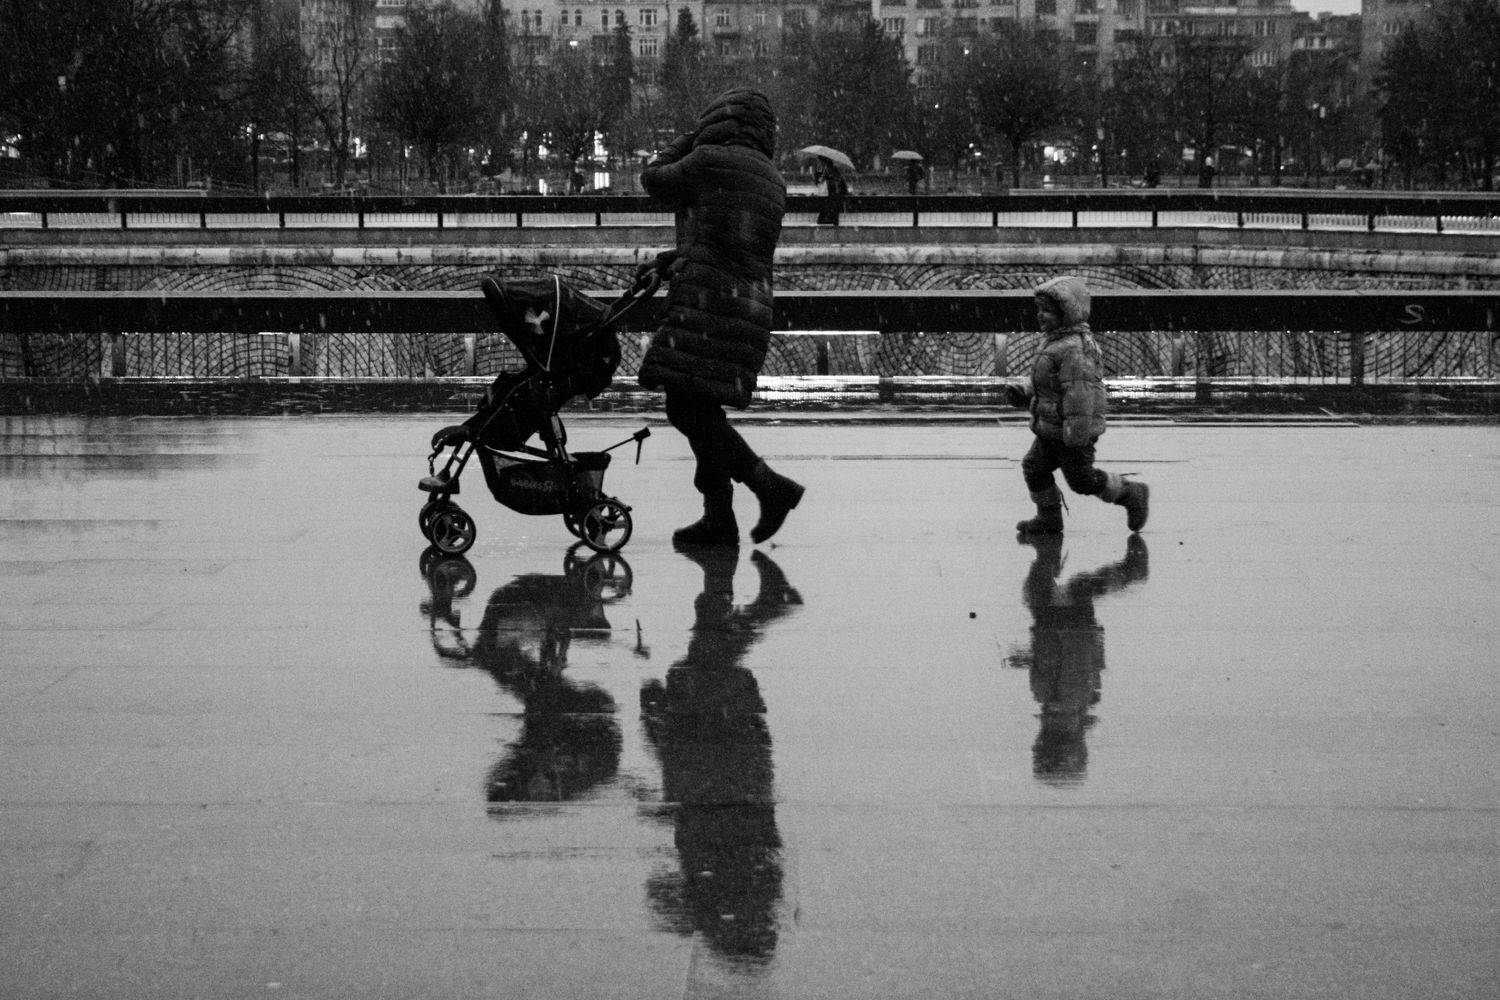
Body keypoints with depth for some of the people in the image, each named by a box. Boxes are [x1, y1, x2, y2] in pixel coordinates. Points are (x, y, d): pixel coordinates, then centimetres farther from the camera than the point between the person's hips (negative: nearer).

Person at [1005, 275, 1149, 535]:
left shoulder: (1075, 349, -24)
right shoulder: (1057, 343, 10)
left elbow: (1080, 391, -28)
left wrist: (1076, 432, -29)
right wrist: (1023, 393, 6)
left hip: (1071, 430, -10)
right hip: (1050, 429, 10)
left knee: (1082, 479, 3)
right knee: (1034, 467, 9)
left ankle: (1132, 495, 20)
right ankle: (1049, 520, 21)